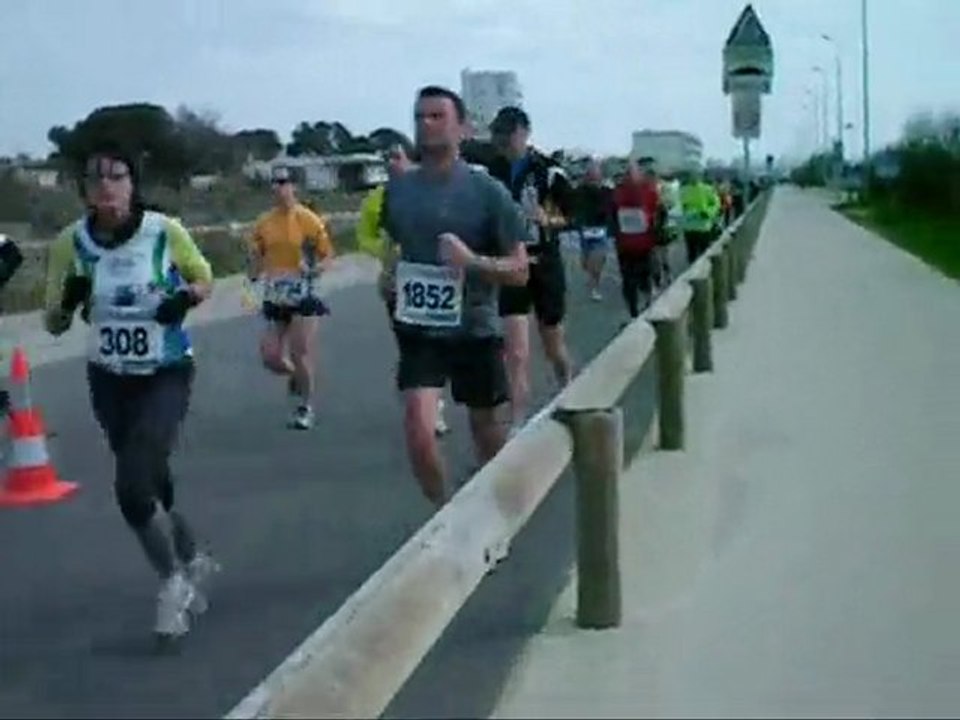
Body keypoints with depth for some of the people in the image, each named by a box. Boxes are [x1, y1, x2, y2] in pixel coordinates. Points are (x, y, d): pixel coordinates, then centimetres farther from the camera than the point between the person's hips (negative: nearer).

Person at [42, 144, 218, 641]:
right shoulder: (70, 242, -9)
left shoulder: (165, 232, -14)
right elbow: (53, 325, -1)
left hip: (166, 375, -3)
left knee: (132, 486, -19)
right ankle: (192, 563, 41)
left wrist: (187, 297, -17)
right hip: (109, 380, 3)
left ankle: (173, 581, 5)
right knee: (150, 484, 13)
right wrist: (68, 302, -22)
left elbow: (204, 280, 4)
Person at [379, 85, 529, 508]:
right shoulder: (398, 189, 1)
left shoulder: (486, 192, -10)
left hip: (475, 329, -2)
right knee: (417, 425, -17)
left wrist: (472, 260, -26)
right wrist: (390, 271, 1)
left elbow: (519, 270, -9)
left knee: (485, 427, 15)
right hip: (419, 330, 2)